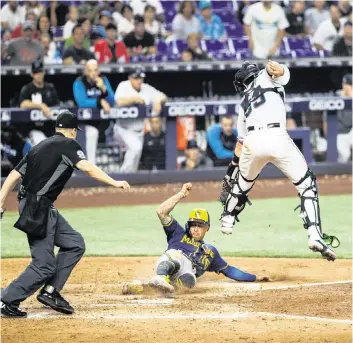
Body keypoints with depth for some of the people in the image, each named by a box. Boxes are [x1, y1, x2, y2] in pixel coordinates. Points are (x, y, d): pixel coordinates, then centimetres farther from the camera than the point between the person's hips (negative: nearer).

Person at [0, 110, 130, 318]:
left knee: (75, 244, 11)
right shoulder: (68, 144, -2)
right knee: (44, 265, -7)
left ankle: (50, 291, 9)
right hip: (39, 208, -9)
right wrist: (114, 183, -23)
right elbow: (86, 167, -20)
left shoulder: (40, 147, 19)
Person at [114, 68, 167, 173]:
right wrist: (135, 98, -26)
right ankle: (125, 173, -18)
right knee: (135, 146, -29)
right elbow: (119, 102, -25)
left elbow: (163, 97, 4)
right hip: (124, 129, -6)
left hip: (139, 131, 6)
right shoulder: (124, 86, -8)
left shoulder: (147, 89, 5)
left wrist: (158, 101, -17)